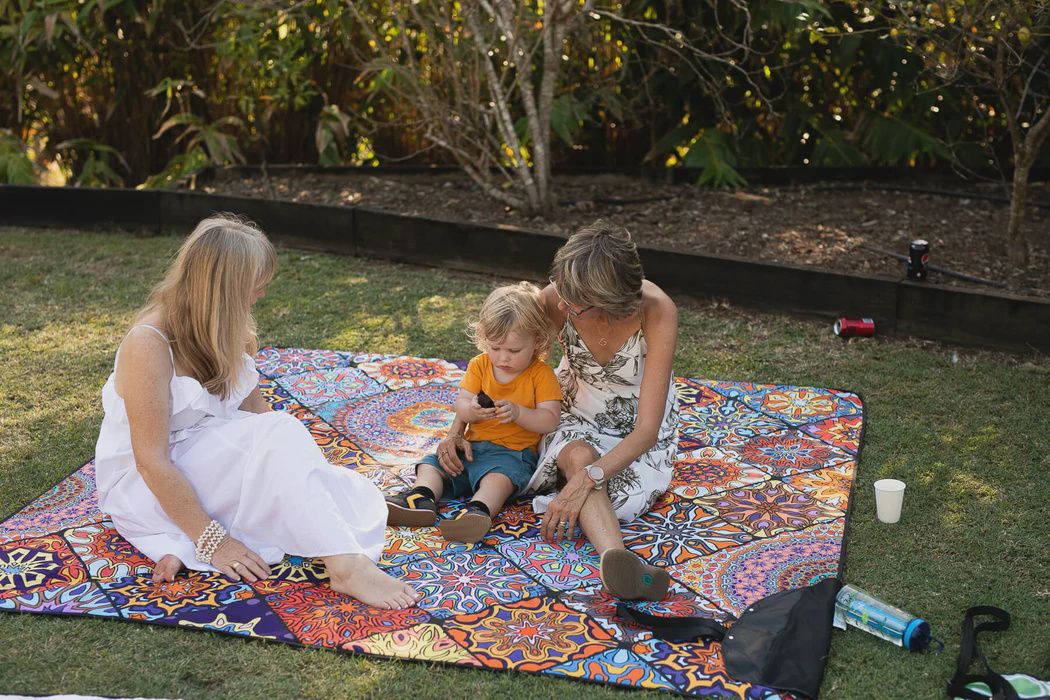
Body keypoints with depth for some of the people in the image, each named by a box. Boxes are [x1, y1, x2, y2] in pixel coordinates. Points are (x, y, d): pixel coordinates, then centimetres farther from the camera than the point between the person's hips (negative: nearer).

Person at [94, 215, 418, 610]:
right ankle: (346, 567, -35)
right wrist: (213, 541, -27)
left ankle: (187, 551, -23)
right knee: (277, 435, -31)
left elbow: (255, 408, 6)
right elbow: (151, 461, -25)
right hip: (143, 486, -8)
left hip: (210, 464, 8)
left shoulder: (226, 332, 1)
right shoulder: (149, 344, -22)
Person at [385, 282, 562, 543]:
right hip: (472, 445, 6)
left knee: (499, 476, -35)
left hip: (512, 451, -6)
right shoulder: (480, 365, 8)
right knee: (432, 463, -9)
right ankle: (421, 498, -33)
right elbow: (461, 403, 1)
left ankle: (478, 510, -58)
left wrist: (517, 412, -27)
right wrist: (470, 409, -24)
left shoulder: (541, 374, -4)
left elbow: (549, 420, -11)